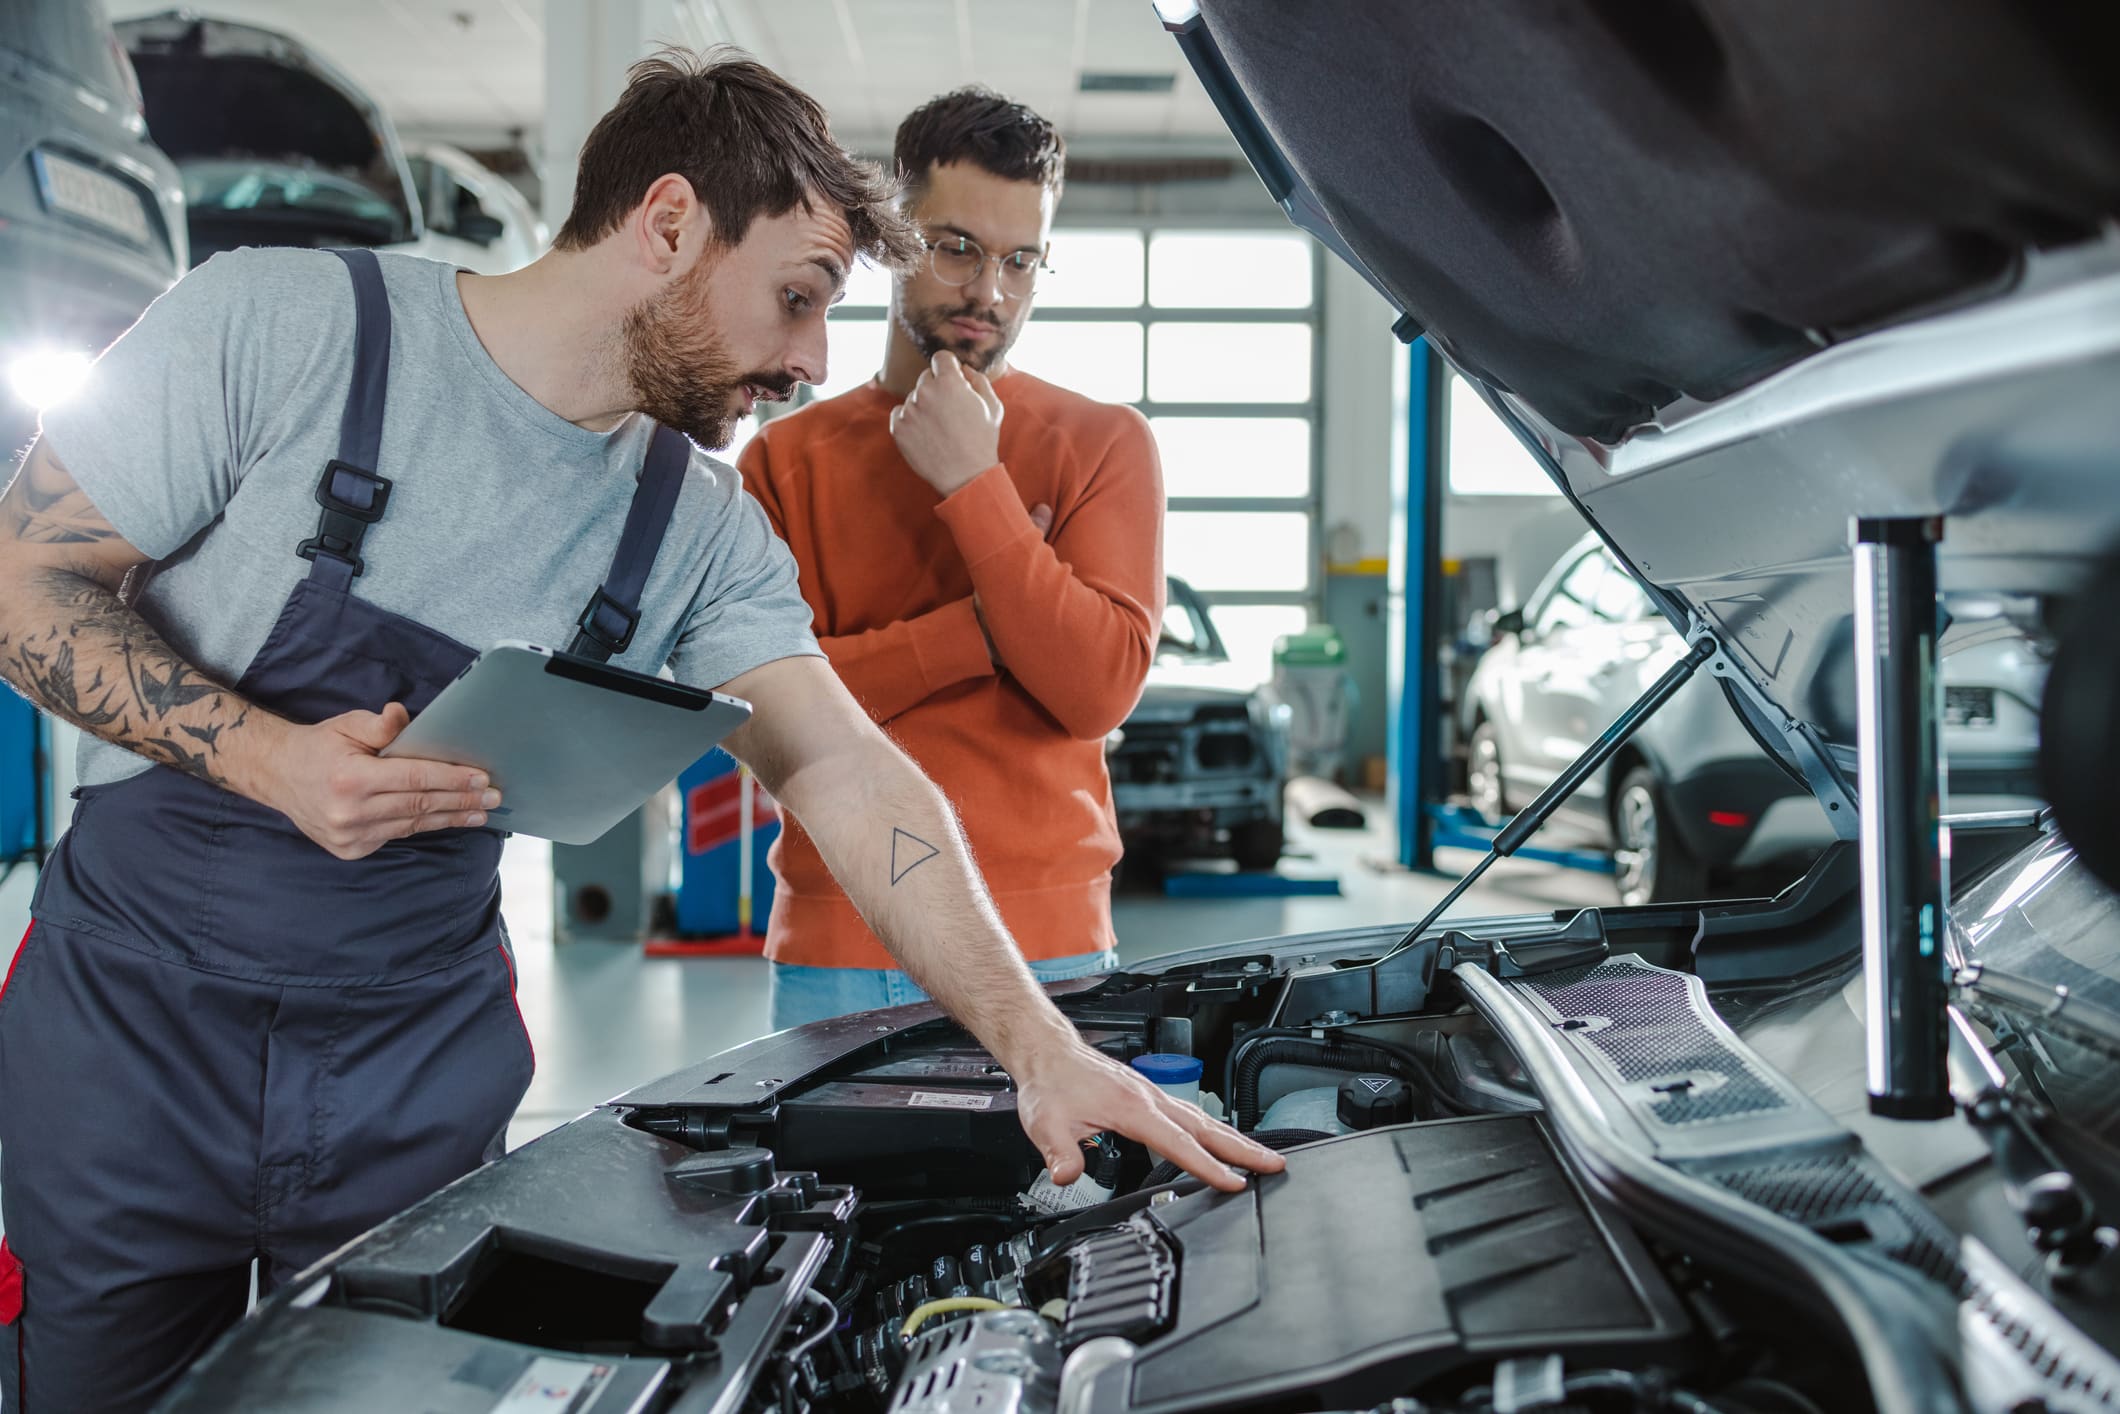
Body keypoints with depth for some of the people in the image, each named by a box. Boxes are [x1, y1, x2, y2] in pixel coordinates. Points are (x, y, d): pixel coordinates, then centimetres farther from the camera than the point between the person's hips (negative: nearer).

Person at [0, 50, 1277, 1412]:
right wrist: (268, 758, -25)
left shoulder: (704, 533, -4)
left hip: (425, 1061, 3)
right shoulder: (278, 325, -14)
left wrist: (1043, 1047, -18)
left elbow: (856, 782, -9)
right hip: (131, 1011, -2)